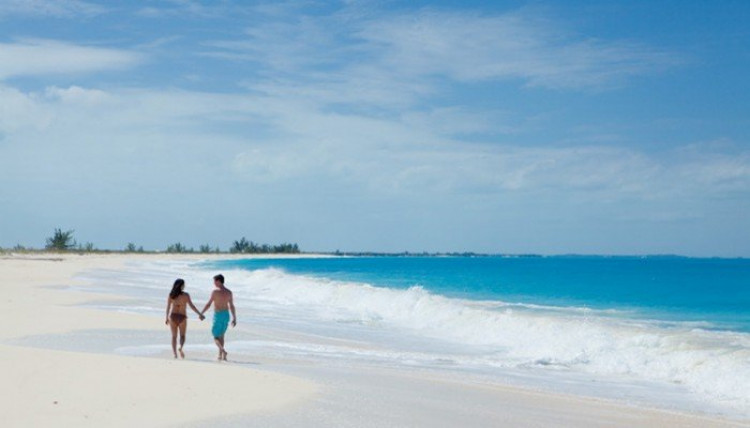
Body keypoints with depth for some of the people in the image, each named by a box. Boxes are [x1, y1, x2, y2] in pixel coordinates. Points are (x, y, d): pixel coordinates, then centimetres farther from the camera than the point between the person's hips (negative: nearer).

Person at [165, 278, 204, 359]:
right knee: (182, 335, 12)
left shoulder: (171, 295, 0)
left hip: (173, 316, 2)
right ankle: (181, 347, -17)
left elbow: (168, 307, 3)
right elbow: (191, 306, -11)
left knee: (174, 336, 12)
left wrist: (167, 318, 14)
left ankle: (174, 353, 4)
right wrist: (199, 314, -6)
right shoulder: (185, 295, -7)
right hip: (182, 317, -2)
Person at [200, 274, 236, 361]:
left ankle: (223, 351, -22)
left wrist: (201, 313, 2)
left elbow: (208, 304, -10)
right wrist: (234, 318, 11)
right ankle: (220, 355, 19)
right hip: (226, 315, 5)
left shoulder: (215, 291, -11)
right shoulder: (229, 292, 4)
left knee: (216, 336, 1)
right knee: (221, 335, 18)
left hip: (218, 315, -5)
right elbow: (232, 306, 5)